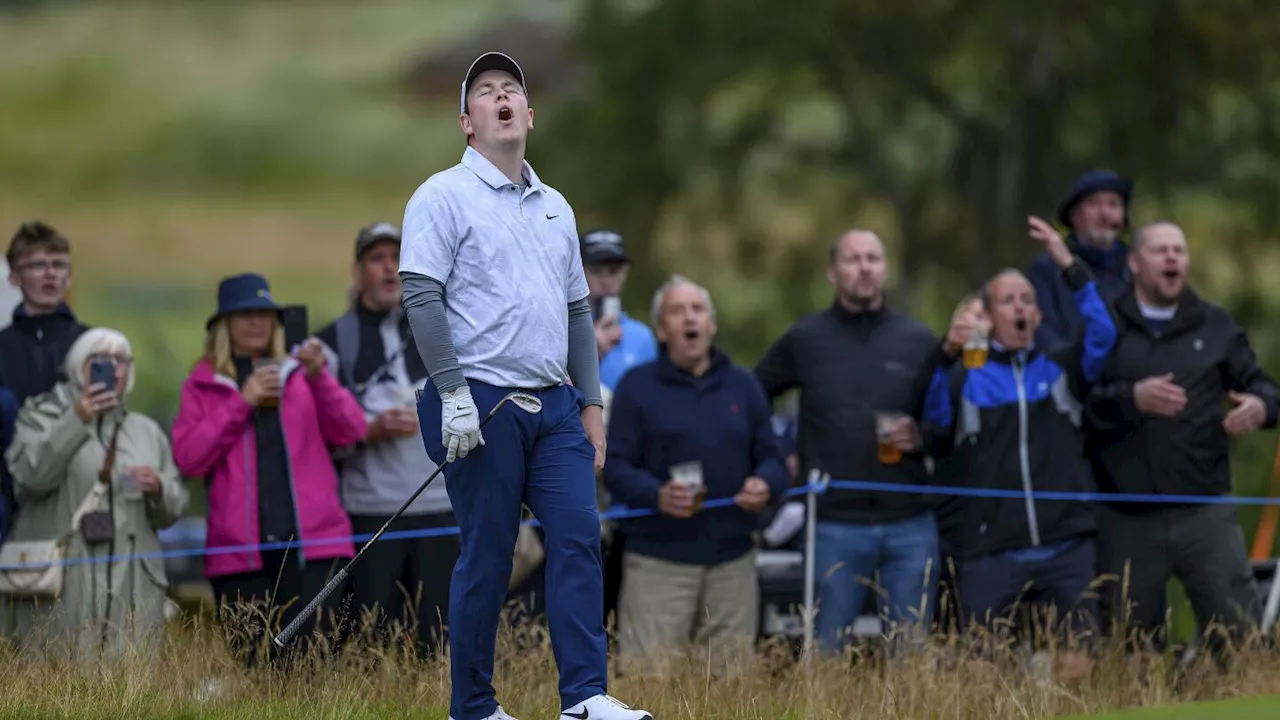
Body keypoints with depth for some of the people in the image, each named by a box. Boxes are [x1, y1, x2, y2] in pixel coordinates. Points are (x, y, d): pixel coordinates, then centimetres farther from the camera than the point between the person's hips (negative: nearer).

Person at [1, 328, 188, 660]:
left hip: (131, 586, 3)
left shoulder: (147, 431, 21)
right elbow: (30, 476, -11)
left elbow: (172, 510, 18)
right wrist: (76, 421, -18)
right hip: (59, 586, -3)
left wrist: (159, 489, -5)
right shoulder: (42, 418, 10)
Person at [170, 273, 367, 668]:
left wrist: (319, 378, -8)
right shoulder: (203, 385, 13)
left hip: (311, 544, 0)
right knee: (253, 665, -4)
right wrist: (241, 403, -5)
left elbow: (352, 431, 5)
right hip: (241, 553, 0)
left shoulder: (300, 374, 17)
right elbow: (188, 458, -1)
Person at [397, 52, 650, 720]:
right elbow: (421, 297, -11)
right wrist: (452, 395, -18)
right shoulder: (444, 196, -3)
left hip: (555, 406, 6)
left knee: (578, 538, -7)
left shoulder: (554, 207, 18)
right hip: (480, 405, -6)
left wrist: (590, 406, 16)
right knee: (486, 558, -4)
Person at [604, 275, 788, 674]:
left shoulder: (743, 386, 16)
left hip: (732, 561, 4)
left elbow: (772, 458, 16)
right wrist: (656, 495, -23)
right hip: (657, 561, -4)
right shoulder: (637, 386, 4)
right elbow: (615, 466, -2)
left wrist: (765, 485, -10)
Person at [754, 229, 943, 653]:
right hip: (835, 526, -1)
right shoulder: (804, 340, 5)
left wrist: (921, 439, -8)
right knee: (829, 654, 1)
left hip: (910, 526, 1)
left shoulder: (920, 342, 8)